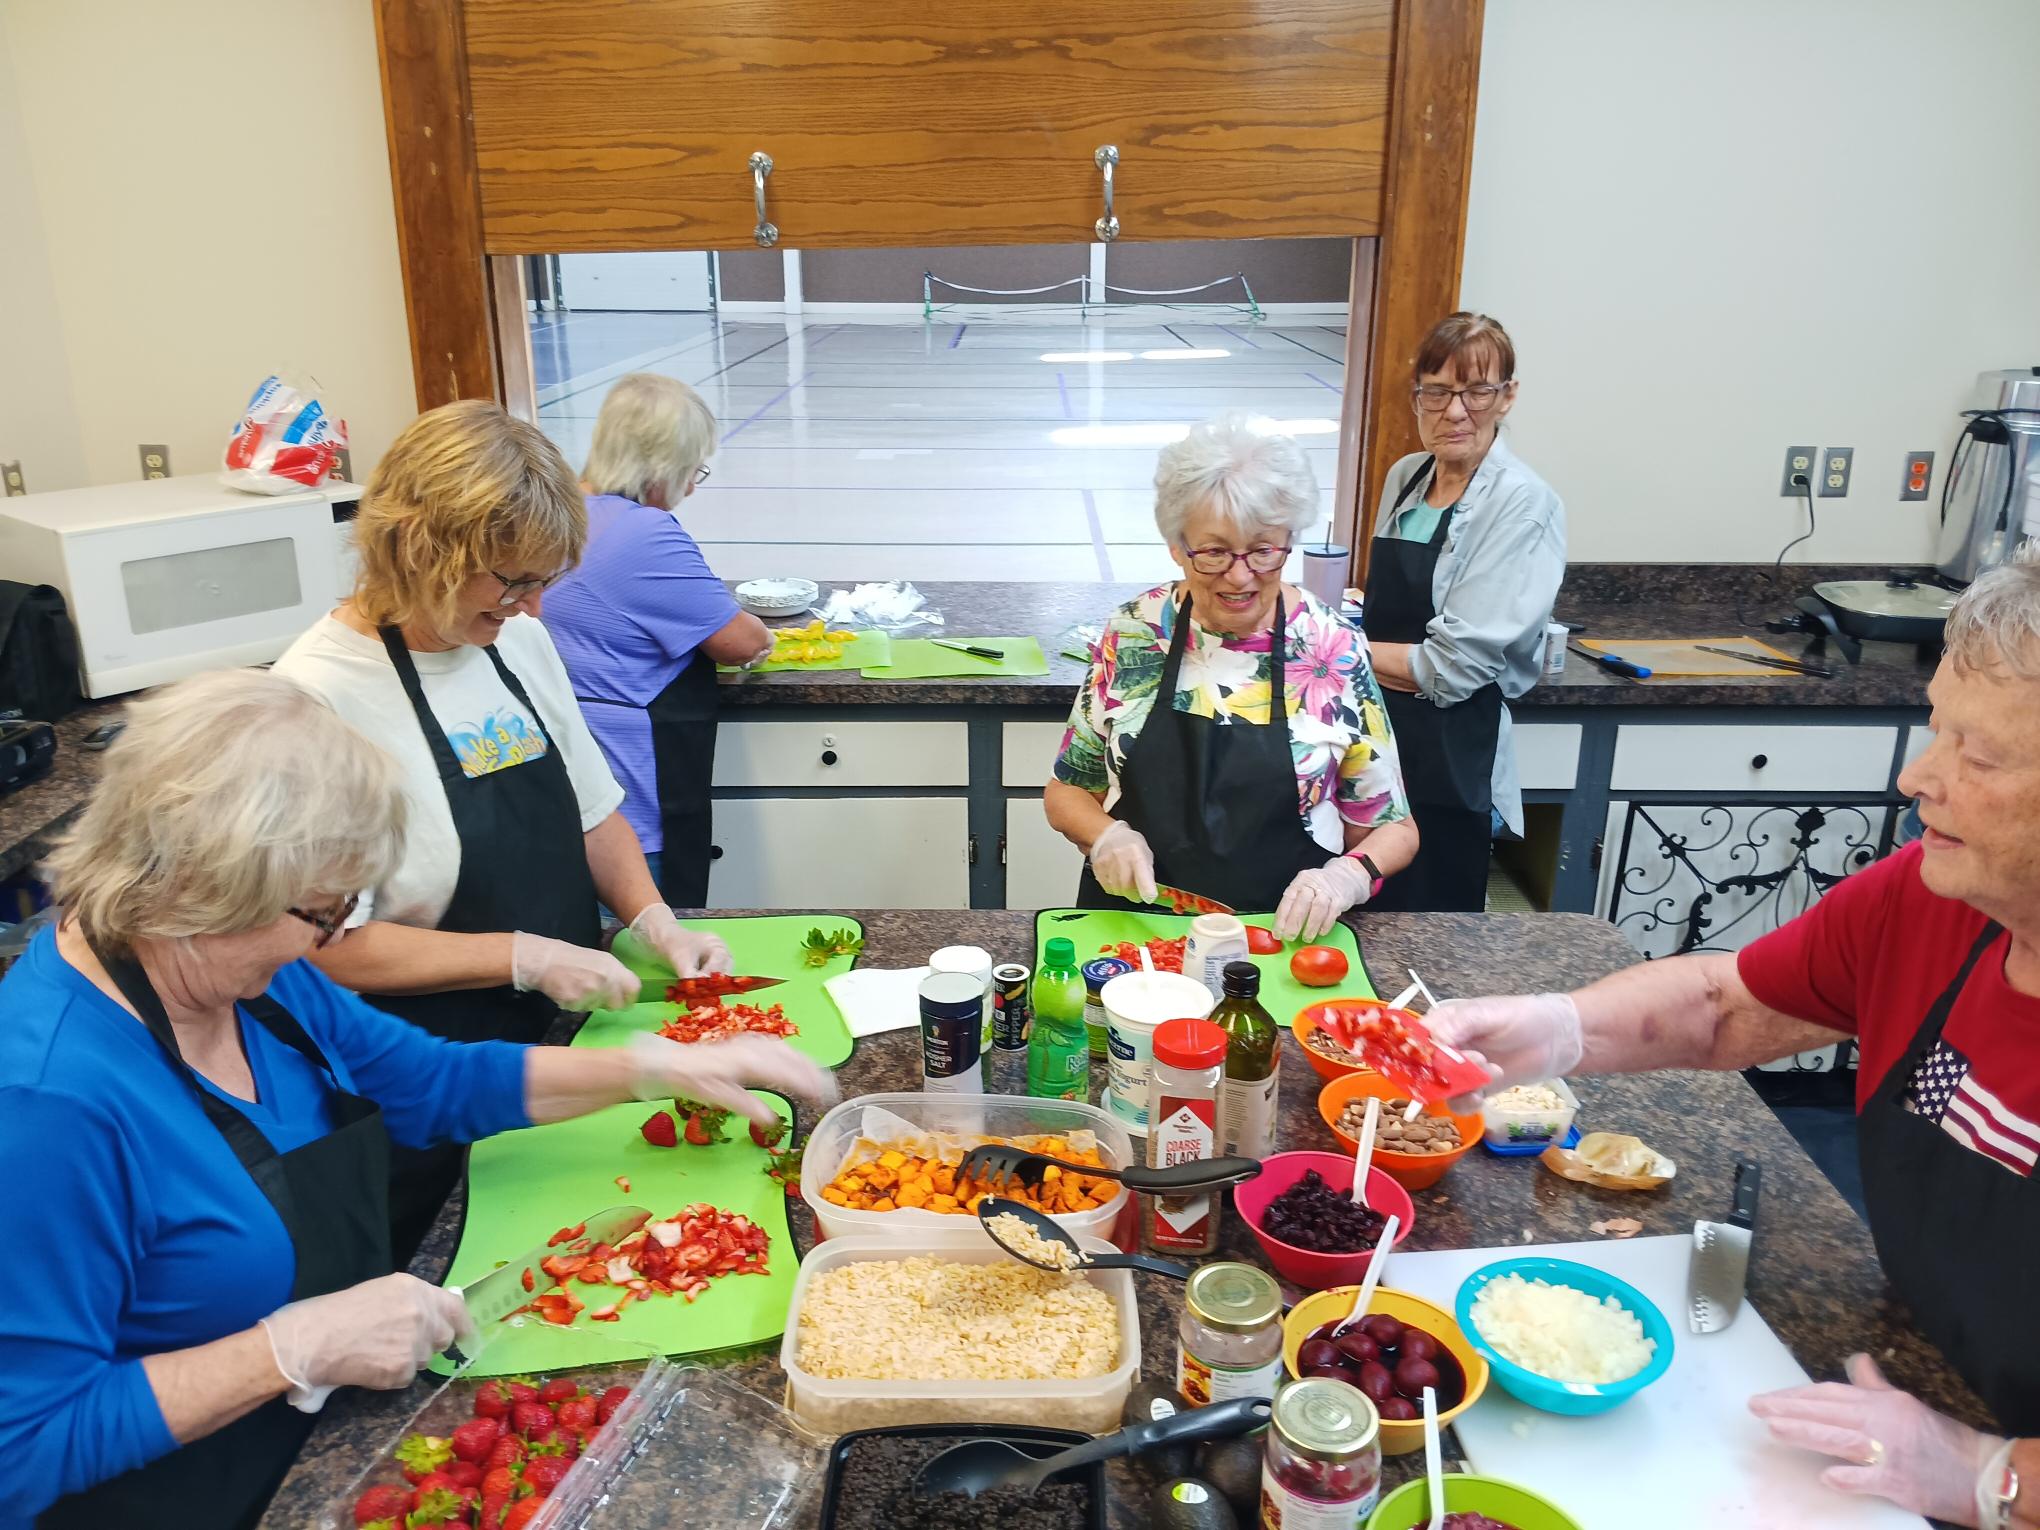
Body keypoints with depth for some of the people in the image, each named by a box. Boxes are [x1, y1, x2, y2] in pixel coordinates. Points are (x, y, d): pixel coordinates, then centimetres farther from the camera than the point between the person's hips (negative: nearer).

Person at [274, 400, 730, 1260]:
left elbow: (591, 809, 11)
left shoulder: (519, 639, -1)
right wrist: (525, 957, -21)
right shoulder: (321, 695, -22)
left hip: (566, 1028, 6)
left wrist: (654, 921, -3)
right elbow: (332, 947, -21)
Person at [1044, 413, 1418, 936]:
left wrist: (1347, 876, -14)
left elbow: (1392, 829, 6)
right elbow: (1068, 791, 12)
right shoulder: (1131, 633, 1)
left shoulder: (1333, 650, -4)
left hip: (1285, 935, 0)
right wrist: (1106, 834, -9)